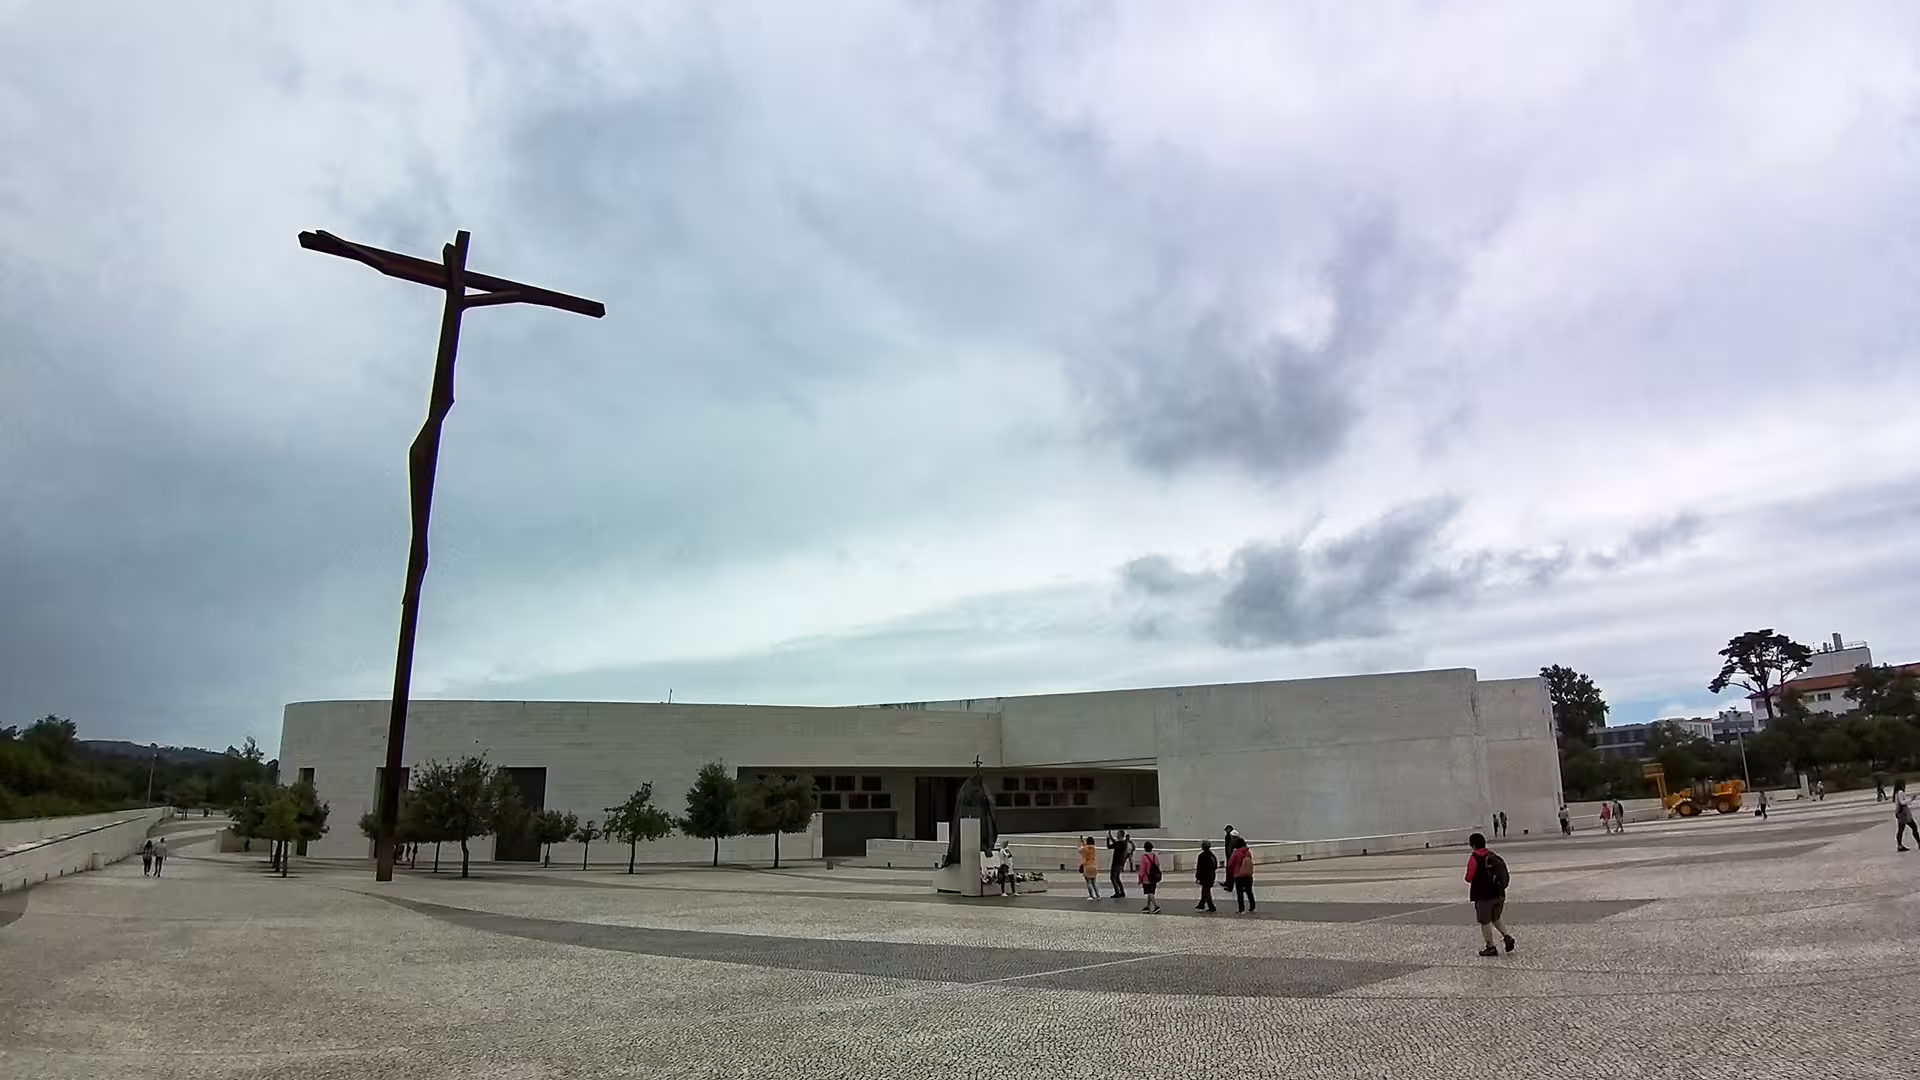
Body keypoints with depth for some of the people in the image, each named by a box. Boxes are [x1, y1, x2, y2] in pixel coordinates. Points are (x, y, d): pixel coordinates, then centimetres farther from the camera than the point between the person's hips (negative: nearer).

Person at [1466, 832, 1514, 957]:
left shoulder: (1474, 858, -14)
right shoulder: (1494, 856, 5)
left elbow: (1469, 878, -12)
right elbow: (1503, 875, 11)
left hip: (1483, 895, -7)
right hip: (1498, 894, 7)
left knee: (1485, 922, 5)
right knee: (1496, 919, 23)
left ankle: (1490, 947, 8)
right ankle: (1507, 936, 4)